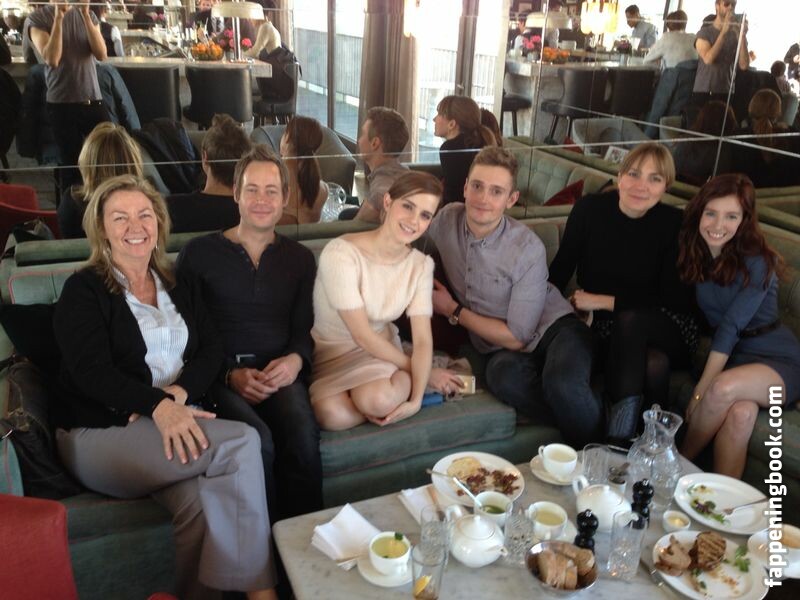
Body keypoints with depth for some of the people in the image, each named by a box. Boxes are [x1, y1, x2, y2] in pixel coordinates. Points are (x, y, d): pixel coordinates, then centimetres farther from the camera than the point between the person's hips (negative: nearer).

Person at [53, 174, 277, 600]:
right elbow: (91, 372, -12)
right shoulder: (83, 290, 1)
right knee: (242, 442, -27)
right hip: (103, 434, -4)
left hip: (179, 421, 4)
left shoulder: (179, 288, 17)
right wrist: (157, 405, -28)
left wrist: (179, 394, -15)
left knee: (203, 500, -31)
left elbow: (210, 350, 7)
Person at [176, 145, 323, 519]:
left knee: (303, 437, -31)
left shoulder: (299, 258, 17)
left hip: (279, 374, 2)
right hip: (221, 377, -2)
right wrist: (231, 374, -10)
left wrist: (296, 360, -9)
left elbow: (305, 327, 13)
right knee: (258, 441, -32)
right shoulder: (199, 253, 8)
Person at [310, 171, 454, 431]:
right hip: (330, 354, -2)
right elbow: (363, 336, -20)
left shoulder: (421, 265, -6)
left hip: (380, 350, 2)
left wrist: (416, 399, -25)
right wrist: (416, 370, -13)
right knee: (334, 415, -33)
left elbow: (423, 340, -10)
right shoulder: (341, 253, -23)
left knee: (381, 399, -33)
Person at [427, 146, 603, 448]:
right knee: (504, 378, -37)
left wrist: (453, 312, -9)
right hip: (501, 348, 3)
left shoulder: (528, 249, -17)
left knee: (562, 383, -39)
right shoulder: (447, 219, -4)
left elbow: (517, 337, -14)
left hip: (554, 328, -2)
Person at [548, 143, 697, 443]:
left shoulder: (674, 223, -10)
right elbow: (559, 271, 0)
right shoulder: (589, 209, -7)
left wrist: (603, 301, -15)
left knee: (629, 320, -34)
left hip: (665, 332, 0)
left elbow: (675, 301, -12)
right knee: (653, 364, -32)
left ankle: (619, 436, -29)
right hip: (604, 330, 0)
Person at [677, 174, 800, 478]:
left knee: (725, 387, -35)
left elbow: (731, 326, -18)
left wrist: (701, 390, -21)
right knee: (740, 413, -32)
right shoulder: (694, 254, 3)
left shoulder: (757, 262, -13)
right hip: (731, 358, 3)